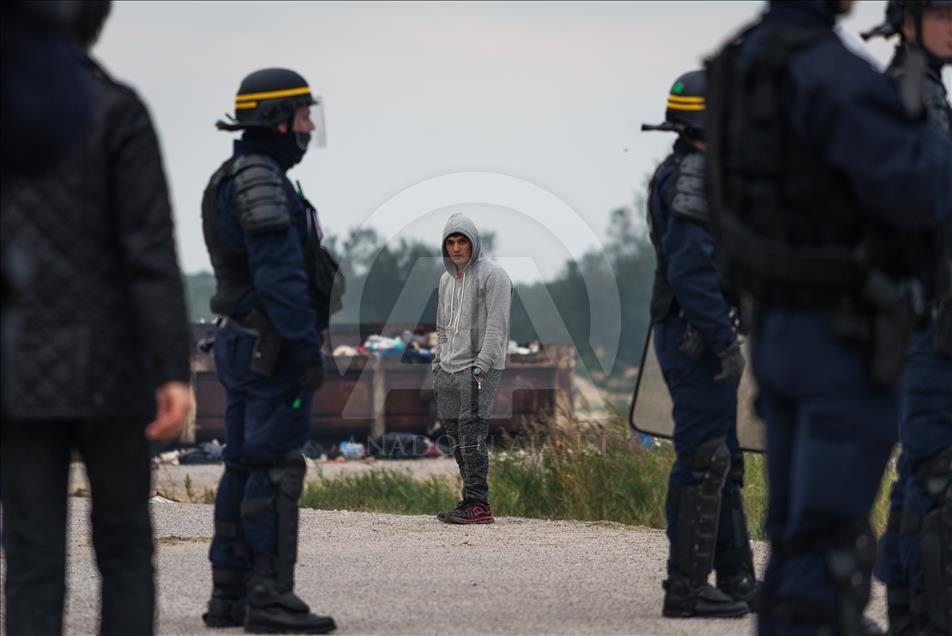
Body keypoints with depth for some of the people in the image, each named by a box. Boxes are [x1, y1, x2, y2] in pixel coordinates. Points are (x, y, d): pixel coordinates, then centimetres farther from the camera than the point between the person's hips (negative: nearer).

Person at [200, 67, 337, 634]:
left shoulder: (237, 180, 17)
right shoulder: (261, 179, -16)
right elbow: (279, 274, -23)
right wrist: (309, 349, -23)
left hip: (244, 345, 10)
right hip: (276, 349, -10)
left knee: (245, 468, 10)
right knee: (276, 470, -10)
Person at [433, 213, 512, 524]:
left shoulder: (493, 275, -6)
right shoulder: (447, 279, 20)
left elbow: (496, 326, -13)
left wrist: (480, 368, -18)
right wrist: (438, 363, 15)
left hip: (479, 367, -8)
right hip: (449, 368, 8)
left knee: (471, 433, -15)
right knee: (456, 437, 3)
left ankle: (477, 503, -17)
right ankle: (473, 501, 6)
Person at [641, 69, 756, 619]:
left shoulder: (682, 174, 18)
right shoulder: (694, 176, -14)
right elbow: (690, 269, -23)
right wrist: (726, 344, -23)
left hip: (695, 338, 11)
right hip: (699, 335, -11)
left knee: (724, 462, 12)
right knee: (704, 460, -9)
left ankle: (737, 581, 17)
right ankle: (687, 589, -8)